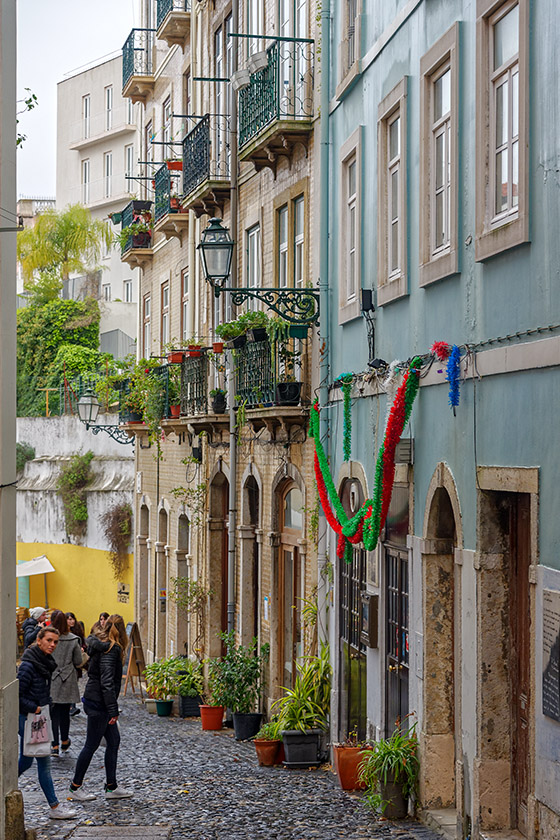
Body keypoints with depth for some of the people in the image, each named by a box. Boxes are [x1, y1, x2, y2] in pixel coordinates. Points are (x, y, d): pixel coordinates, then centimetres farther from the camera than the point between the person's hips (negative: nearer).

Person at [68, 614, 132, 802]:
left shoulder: (99, 646, 9)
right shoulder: (110, 650, -19)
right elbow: (107, 682, -24)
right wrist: (113, 709, -23)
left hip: (93, 700, 10)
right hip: (98, 703, -10)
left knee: (114, 740, 13)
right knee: (91, 745, 0)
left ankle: (112, 787, 17)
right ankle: (75, 788, 10)